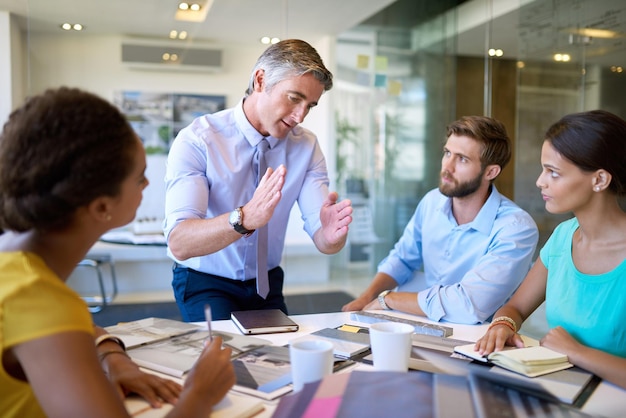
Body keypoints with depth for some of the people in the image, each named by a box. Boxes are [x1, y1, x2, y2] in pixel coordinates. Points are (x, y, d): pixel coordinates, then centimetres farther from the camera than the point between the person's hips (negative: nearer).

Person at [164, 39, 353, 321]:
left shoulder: (307, 146, -5)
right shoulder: (196, 140, -19)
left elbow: (322, 241, -14)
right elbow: (179, 243, -31)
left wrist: (332, 234, -38)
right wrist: (245, 218, -48)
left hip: (267, 282, 4)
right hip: (205, 281, -4)